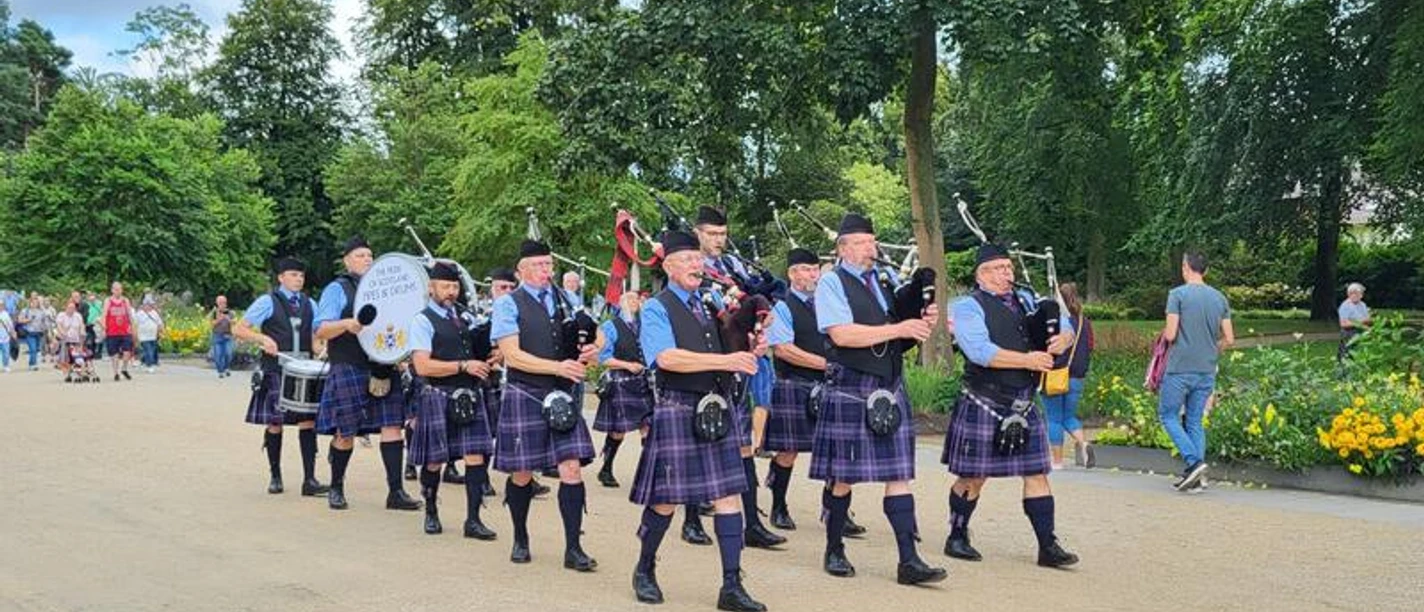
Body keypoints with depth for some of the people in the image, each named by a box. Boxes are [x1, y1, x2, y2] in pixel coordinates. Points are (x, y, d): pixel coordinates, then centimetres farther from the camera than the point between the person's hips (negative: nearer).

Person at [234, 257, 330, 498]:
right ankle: (275, 477, 16)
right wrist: (262, 338, -17)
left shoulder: (309, 304, 14)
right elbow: (238, 329, -1)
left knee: (308, 421, -4)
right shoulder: (268, 302, 0)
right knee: (274, 423, 1)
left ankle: (309, 480, -3)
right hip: (276, 371, -4)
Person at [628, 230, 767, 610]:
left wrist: (750, 352, -4)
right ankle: (645, 571, 27)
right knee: (666, 498, 3)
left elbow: (733, 350, 20)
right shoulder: (656, 310, -3)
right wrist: (724, 360, -25)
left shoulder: (714, 304, 15)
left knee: (728, 495, 2)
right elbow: (667, 358, -19)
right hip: (677, 410, -5)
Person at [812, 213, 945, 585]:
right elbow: (842, 334, -18)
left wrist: (922, 322, -3)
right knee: (842, 476, 4)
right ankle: (834, 551, 20)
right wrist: (897, 329, -18)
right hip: (850, 389, -6)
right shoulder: (831, 284, -4)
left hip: (890, 389, 6)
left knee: (899, 473, 2)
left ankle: (909, 561, 3)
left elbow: (903, 337, 20)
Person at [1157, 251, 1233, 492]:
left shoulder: (1178, 294, -8)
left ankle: (1194, 461, -10)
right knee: (1195, 420, 10)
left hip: (1180, 369, -5)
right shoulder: (1219, 298, 8)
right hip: (1207, 371, 5)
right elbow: (1229, 340, 7)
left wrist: (1164, 334, 9)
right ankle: (1195, 478, 8)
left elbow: (1170, 334, -14)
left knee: (1168, 415, 6)